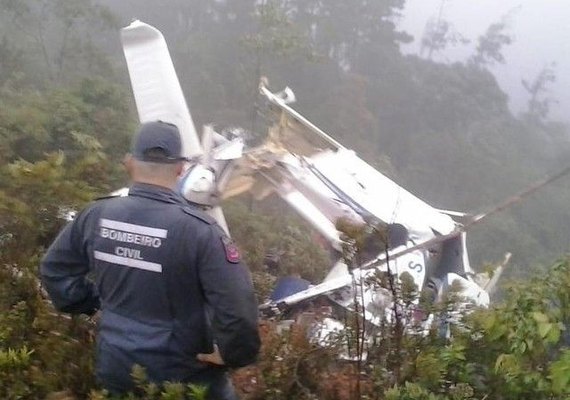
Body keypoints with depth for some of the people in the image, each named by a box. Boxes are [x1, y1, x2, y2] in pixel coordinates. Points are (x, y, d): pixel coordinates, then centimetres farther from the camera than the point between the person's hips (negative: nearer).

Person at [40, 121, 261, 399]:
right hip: (180, 375, -4)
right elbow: (238, 305, -28)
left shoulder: (96, 216, -8)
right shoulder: (198, 230, -24)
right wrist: (232, 354, -12)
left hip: (115, 369, 4)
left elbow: (54, 269, 7)